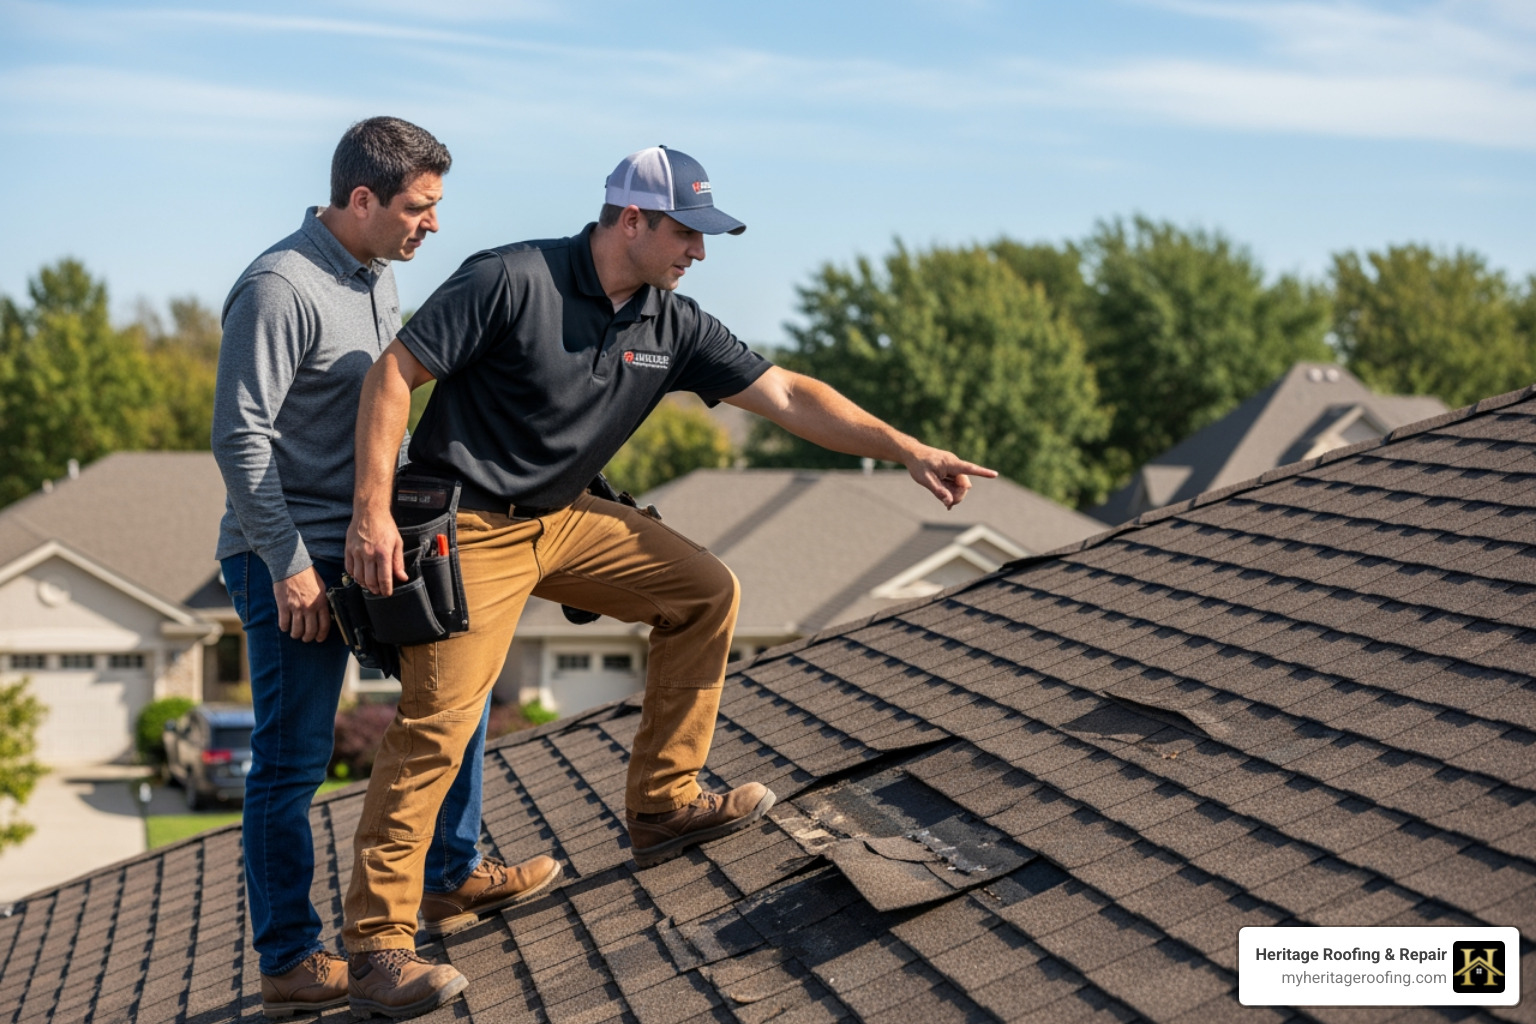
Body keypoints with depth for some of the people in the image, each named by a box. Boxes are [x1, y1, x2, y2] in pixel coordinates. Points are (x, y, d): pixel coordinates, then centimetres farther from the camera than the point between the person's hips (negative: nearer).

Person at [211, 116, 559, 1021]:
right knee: (293, 763, -2)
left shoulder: (378, 275, 10)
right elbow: (241, 437, -21)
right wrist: (288, 563, -21)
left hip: (368, 543, 9)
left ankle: (452, 877, 30)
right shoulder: (281, 287, -19)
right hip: (294, 560, -9)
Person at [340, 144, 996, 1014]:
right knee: (437, 725, -11)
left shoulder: (672, 326, 0)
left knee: (705, 591, 6)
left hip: (566, 518, 8)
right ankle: (376, 935, -1)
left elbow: (785, 395, 1)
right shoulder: (511, 281, -19)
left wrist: (908, 451, -4)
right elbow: (395, 372, -17)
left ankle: (663, 804, 15)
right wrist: (373, 509, -24)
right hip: (469, 527, -7)